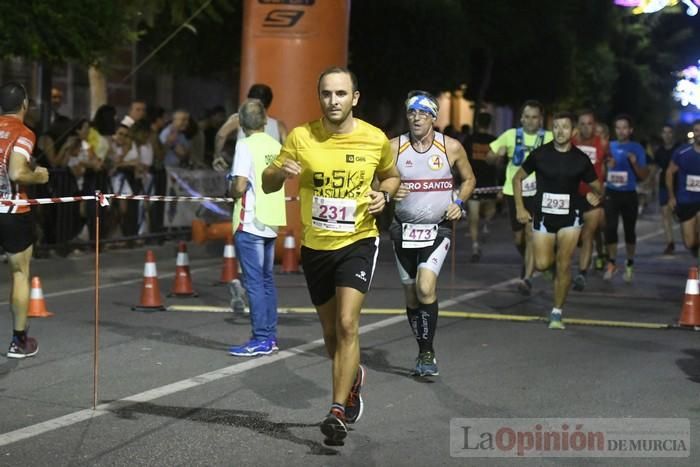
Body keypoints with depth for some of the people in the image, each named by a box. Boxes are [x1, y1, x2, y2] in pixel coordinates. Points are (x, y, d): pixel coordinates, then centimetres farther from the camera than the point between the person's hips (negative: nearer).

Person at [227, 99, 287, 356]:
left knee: (254, 282, -5)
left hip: (250, 222, -7)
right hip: (271, 221, 7)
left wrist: (232, 193, 3)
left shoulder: (246, 145, -12)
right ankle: (270, 336, 19)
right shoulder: (276, 146, 8)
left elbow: (239, 186, -18)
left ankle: (261, 340, -5)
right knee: (267, 279, 15)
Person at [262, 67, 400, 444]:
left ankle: (338, 411, -15)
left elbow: (391, 176, 13)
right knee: (331, 332, 14)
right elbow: (267, 184, 0)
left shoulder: (376, 139, -6)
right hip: (315, 246, 2)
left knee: (347, 325, -18)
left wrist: (384, 194, -9)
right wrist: (280, 172, -23)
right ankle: (353, 377, 46)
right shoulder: (301, 137, -6)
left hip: (358, 242, -2)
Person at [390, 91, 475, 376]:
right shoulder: (394, 147, -3)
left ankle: (427, 352, -8)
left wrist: (458, 203, -4)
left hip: (438, 229, -2)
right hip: (404, 230, 2)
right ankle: (424, 352, 24)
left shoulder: (452, 147, -2)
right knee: (411, 295, 8)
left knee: (426, 288, -20)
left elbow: (468, 179, 13)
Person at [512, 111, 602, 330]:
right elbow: (517, 178, 6)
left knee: (563, 265, -6)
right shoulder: (540, 154, -5)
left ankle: (557, 313, 5)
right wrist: (520, 207, -1)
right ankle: (553, 254, 34)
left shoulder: (580, 159, -3)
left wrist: (595, 195, -14)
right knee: (542, 264, -4)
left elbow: (597, 186, 10)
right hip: (543, 215, 0)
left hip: (570, 216, 0)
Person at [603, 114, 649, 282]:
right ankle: (611, 263, 4)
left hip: (629, 194, -1)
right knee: (610, 227, -8)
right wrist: (606, 166, -9)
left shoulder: (637, 148, -1)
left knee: (629, 229, 4)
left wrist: (634, 163, -19)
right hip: (611, 193, 1)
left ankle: (630, 264, 19)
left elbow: (644, 175, -1)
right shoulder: (609, 146, 5)